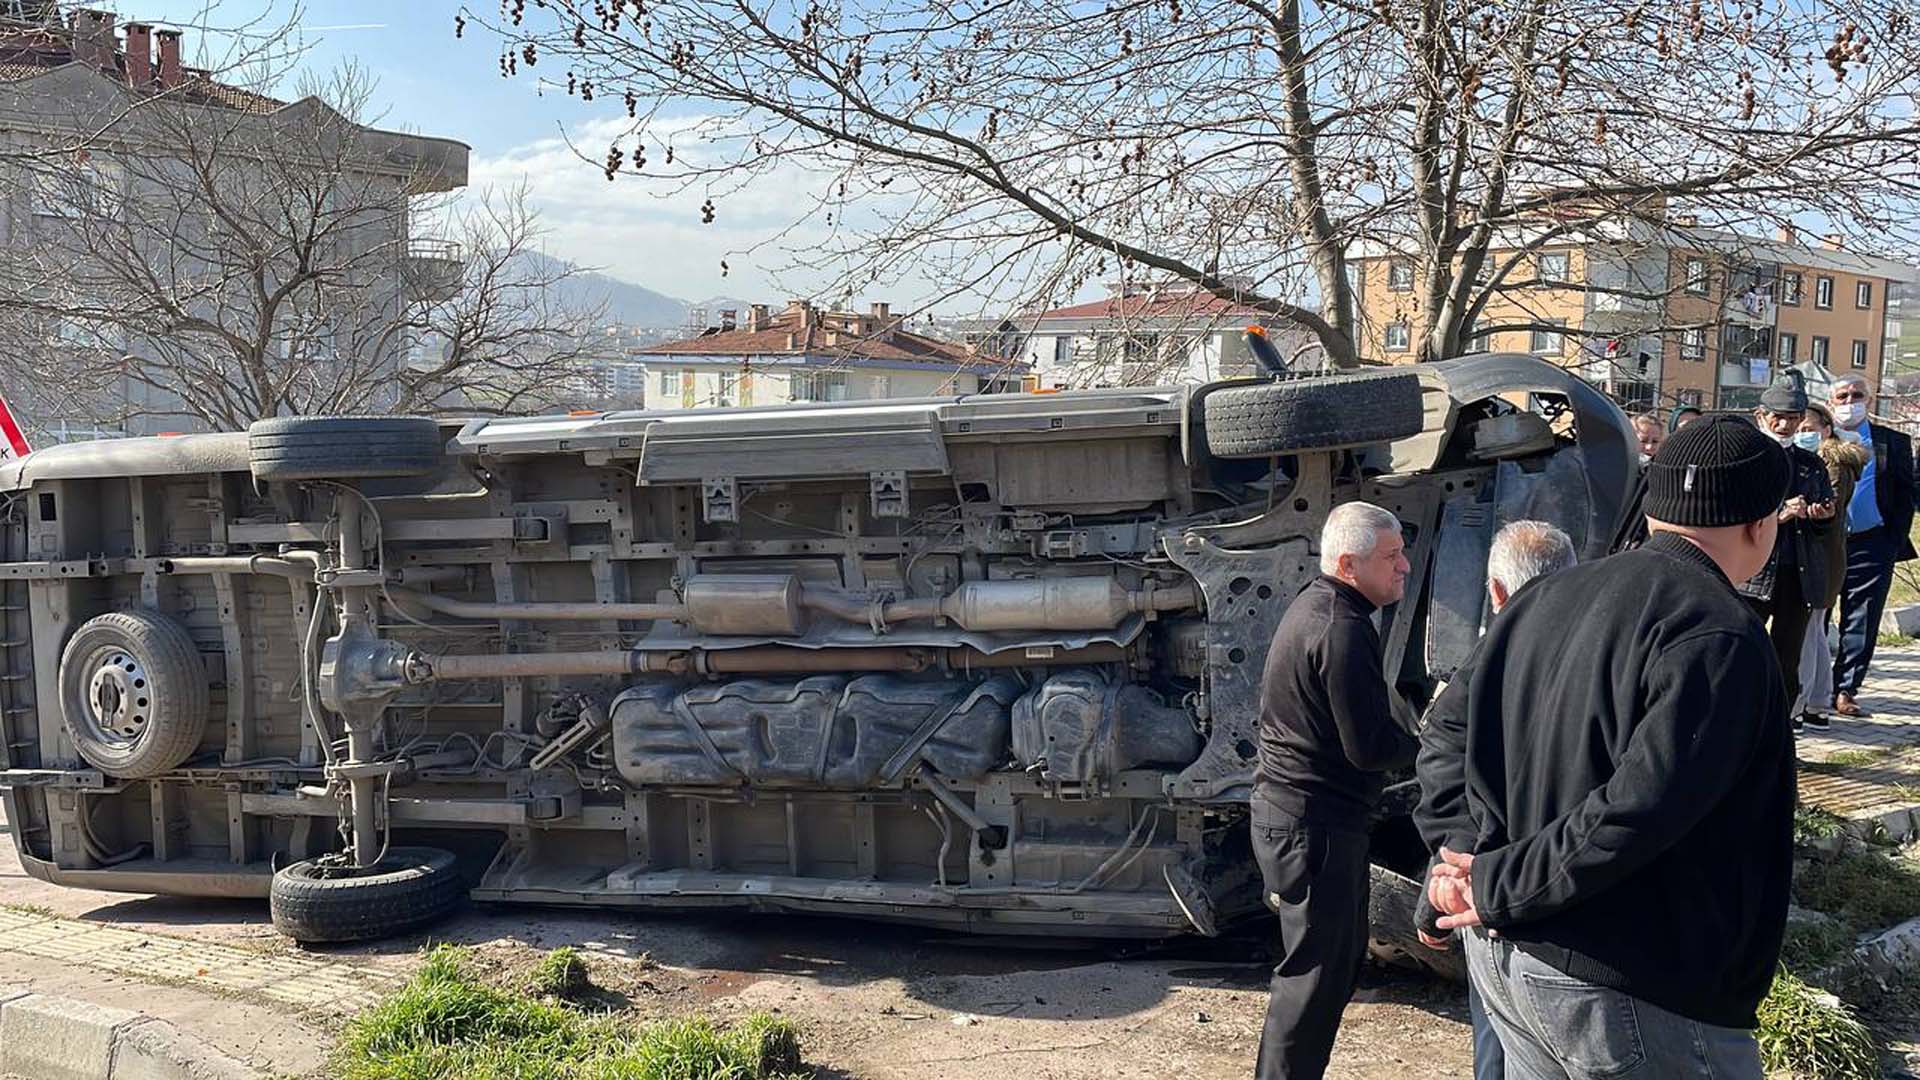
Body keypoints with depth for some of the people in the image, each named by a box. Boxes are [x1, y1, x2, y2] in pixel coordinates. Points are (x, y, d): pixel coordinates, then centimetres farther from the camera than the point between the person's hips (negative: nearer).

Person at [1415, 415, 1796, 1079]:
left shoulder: (1545, 599, 7)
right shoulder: (1720, 639, -18)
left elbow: (1450, 725, 12)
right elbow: (1635, 812, -26)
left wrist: (1465, 852, 1)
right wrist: (1500, 887, -17)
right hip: (1627, 999, -8)